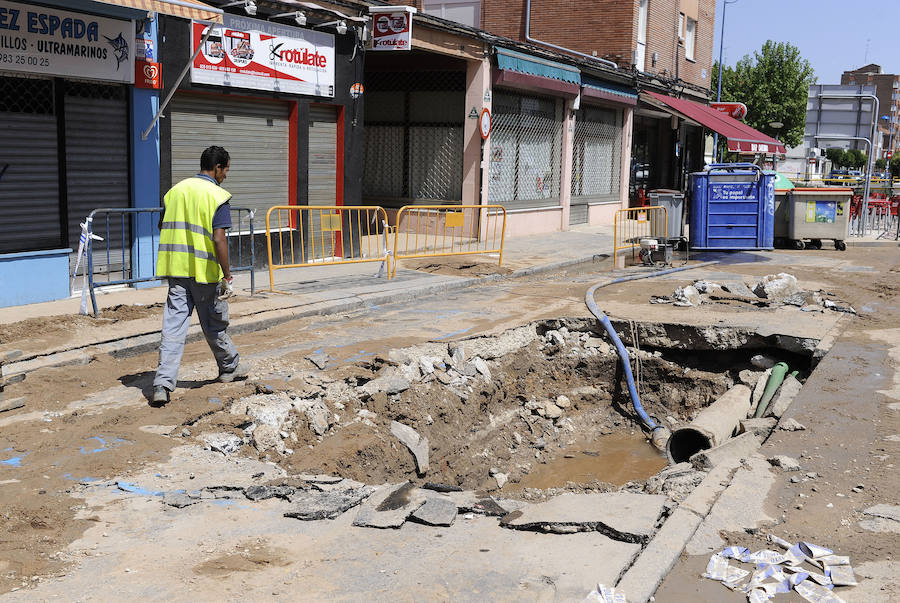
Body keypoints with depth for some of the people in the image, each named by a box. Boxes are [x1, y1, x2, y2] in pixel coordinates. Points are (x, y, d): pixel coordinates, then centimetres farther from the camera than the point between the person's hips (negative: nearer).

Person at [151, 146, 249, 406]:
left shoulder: (175, 190, 10)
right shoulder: (218, 196, -10)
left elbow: (163, 227, 17)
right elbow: (218, 239, -17)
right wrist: (227, 276, -14)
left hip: (176, 268, 5)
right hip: (204, 270, -5)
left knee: (174, 325, 1)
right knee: (214, 323, 13)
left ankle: (163, 384, -7)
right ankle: (229, 367, 34)